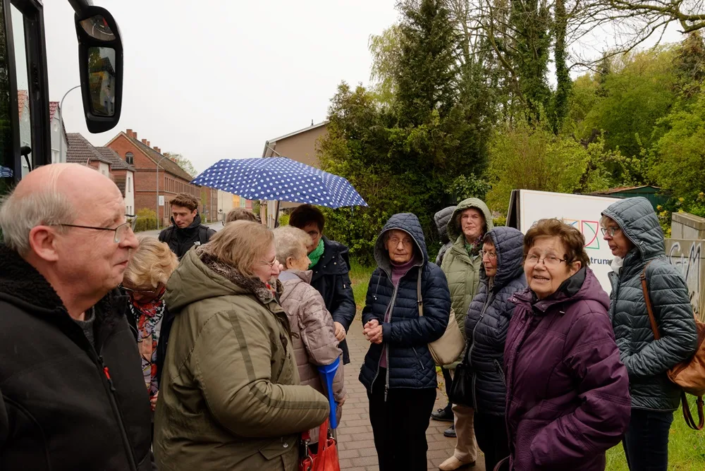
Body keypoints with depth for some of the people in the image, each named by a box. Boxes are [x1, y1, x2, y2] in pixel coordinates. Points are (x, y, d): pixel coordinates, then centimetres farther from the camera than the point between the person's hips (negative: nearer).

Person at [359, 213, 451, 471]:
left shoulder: (431, 275, -12)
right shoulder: (379, 274, 6)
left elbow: (435, 323, -19)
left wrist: (387, 331, -20)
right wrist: (372, 323, -9)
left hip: (415, 377, -5)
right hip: (379, 373, 5)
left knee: (411, 445, 13)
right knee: (383, 443, 19)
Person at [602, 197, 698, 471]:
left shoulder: (659, 272, -16)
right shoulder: (626, 271, 8)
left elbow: (683, 338, -19)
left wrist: (629, 367, -18)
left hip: (648, 397, -8)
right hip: (629, 394, 8)